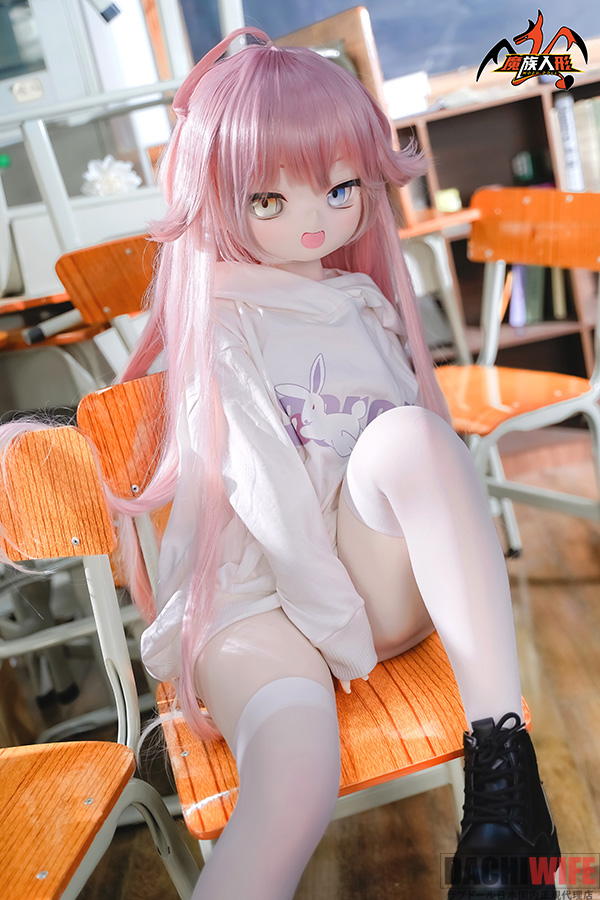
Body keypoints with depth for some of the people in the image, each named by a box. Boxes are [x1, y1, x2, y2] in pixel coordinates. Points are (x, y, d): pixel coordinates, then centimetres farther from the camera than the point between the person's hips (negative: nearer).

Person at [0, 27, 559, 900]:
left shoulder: (365, 301, 17)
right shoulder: (222, 319, -2)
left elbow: (430, 441, 21)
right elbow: (261, 483, -12)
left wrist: (469, 538, 7)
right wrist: (337, 624, -17)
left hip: (382, 577, 5)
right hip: (260, 592, -4)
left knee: (409, 435, -28)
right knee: (296, 779, -35)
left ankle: (499, 749, -28)